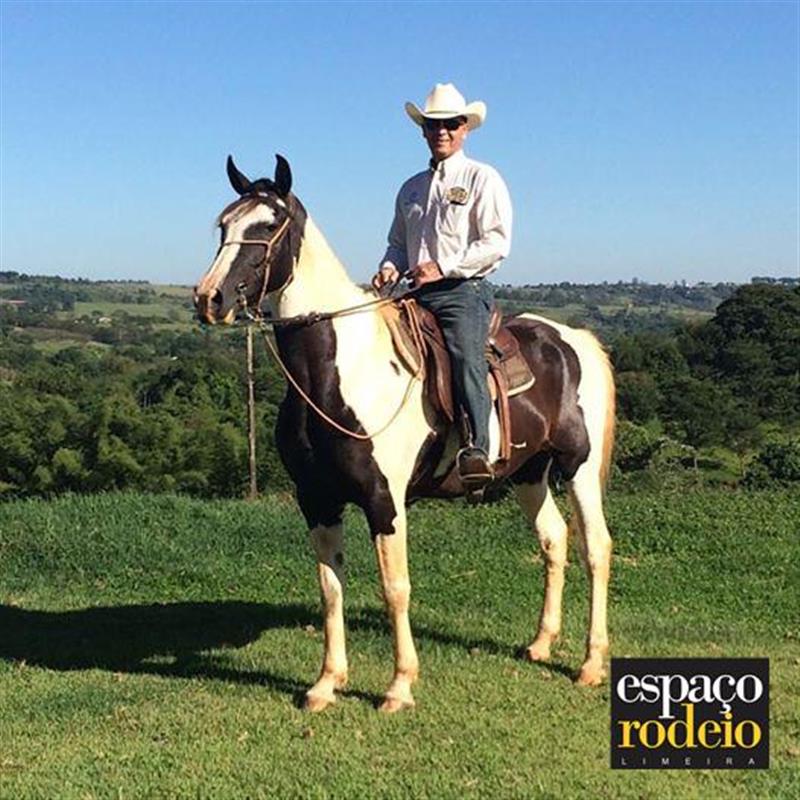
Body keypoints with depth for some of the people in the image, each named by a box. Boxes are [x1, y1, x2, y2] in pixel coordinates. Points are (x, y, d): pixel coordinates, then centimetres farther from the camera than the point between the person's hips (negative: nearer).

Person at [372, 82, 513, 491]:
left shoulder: (482, 179, 3)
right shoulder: (411, 188, 22)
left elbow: (497, 242, -7)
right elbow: (398, 241, 28)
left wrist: (443, 267, -14)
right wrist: (390, 267, 4)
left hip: (464, 289, -7)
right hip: (418, 294, 7)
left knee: (465, 354, -30)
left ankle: (476, 449, -42)